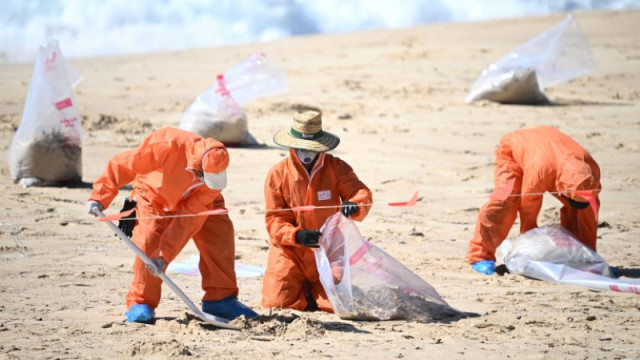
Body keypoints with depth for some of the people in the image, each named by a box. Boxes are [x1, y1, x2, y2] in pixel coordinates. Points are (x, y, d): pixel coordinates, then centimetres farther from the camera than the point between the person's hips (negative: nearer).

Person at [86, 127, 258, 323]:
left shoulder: (216, 170, -32)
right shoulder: (168, 146, -42)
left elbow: (190, 218, -32)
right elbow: (122, 165, -32)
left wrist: (165, 254, -35)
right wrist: (100, 196, -33)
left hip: (196, 201, 3)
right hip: (155, 193, -3)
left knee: (220, 234, -14)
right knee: (148, 242, -23)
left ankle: (220, 299, -3)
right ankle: (140, 303, -11)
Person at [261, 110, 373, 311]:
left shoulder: (336, 168, 0)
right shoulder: (277, 174, -3)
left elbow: (361, 193, -11)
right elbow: (274, 220, -6)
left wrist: (354, 205, -37)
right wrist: (297, 235, -27)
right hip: (292, 252, -1)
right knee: (277, 302, -16)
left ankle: (314, 292, 23)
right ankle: (303, 290, 20)